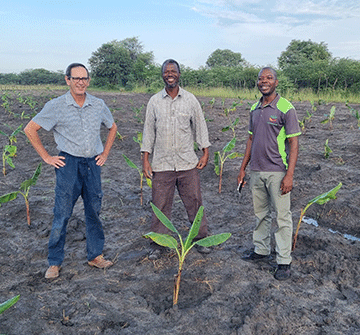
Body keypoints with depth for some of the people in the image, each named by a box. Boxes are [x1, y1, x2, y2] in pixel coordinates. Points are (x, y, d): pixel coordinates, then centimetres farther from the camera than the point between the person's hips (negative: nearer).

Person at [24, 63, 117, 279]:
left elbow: (113, 127, 21)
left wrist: (105, 153, 13)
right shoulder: (56, 106, -5)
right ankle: (55, 263, 12)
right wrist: (46, 157, -3)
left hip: (93, 164, 4)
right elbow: (30, 129, 0)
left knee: (94, 211, 10)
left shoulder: (98, 105, 5)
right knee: (62, 214, -1)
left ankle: (96, 255, 24)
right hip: (68, 164, -3)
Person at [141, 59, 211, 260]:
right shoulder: (154, 101, 5)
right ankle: (158, 244, 18)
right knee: (160, 205, 4)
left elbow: (200, 126, 9)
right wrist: (146, 160, 3)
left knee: (194, 203, 6)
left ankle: (201, 239, 23)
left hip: (188, 162, 0)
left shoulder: (190, 99, 4)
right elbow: (149, 131, 7)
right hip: (162, 164, 0)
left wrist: (206, 153, 3)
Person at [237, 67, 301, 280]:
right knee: (260, 213, 16)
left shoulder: (286, 108, -9)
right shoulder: (254, 109, 10)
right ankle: (261, 250, 32)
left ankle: (284, 262, 10)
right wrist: (243, 168, 15)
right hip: (256, 171, 6)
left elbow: (294, 143, -11)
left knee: (282, 216, 1)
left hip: (277, 172, -6)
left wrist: (290, 174, -18)